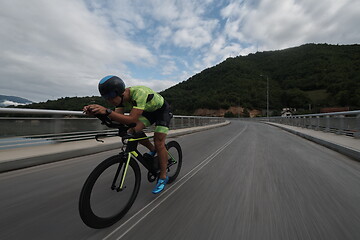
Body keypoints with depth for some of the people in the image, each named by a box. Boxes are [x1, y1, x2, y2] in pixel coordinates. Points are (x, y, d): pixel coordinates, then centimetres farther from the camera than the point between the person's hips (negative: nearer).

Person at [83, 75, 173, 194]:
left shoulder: (139, 93, -39)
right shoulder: (123, 98, -16)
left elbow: (132, 119, -46)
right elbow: (116, 117, -20)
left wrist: (107, 111, -52)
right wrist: (95, 112, -34)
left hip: (162, 110, -7)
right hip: (149, 110, 7)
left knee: (159, 143, -13)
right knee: (134, 130, -14)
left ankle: (163, 177, 4)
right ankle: (152, 150, 14)